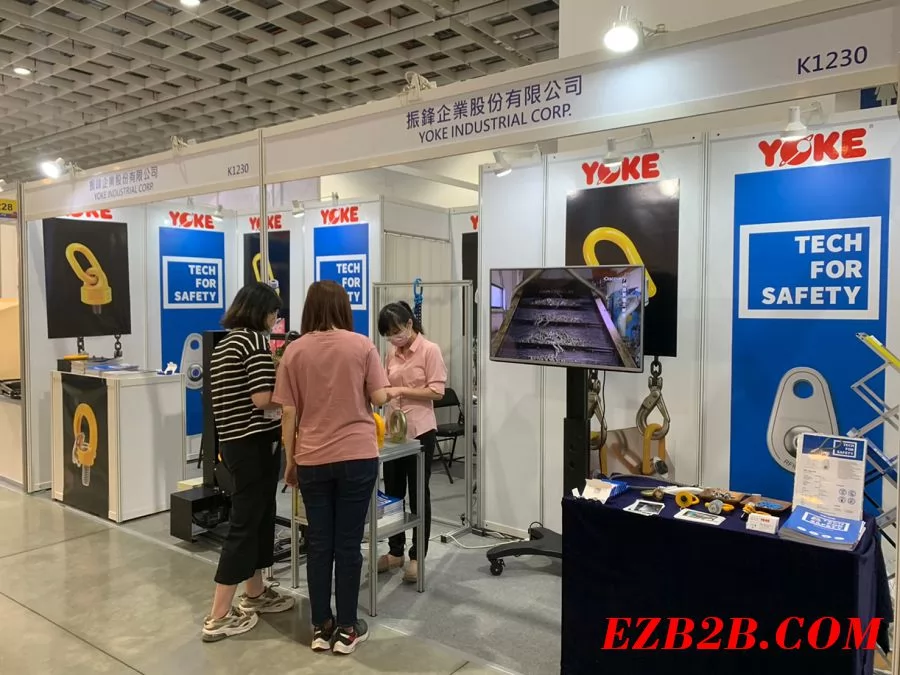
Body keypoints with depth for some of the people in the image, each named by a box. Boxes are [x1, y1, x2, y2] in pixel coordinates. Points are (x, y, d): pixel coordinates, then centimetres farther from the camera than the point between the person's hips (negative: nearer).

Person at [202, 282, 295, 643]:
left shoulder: (223, 344, 13)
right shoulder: (255, 340, -14)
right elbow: (262, 399, -22)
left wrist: (279, 396, 17)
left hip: (233, 442, 9)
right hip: (254, 444, -9)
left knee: (258, 515, 20)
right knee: (244, 522, -1)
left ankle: (254, 594, 33)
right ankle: (218, 617, 7)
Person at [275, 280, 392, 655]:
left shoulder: (295, 350, -1)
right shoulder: (361, 345, -3)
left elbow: (288, 413, -1)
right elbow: (380, 397, -3)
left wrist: (290, 460, 9)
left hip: (312, 460, 1)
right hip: (357, 457, -1)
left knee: (318, 543, 12)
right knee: (348, 543, 7)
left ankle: (321, 627, 22)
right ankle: (347, 629, 18)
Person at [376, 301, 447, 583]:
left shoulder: (430, 350, -9)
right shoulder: (392, 353, 9)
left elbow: (437, 391, -15)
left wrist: (401, 390, -20)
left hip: (420, 431, -6)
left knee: (418, 495, 5)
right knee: (392, 493, 13)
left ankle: (417, 557, 17)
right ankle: (395, 551, 28)